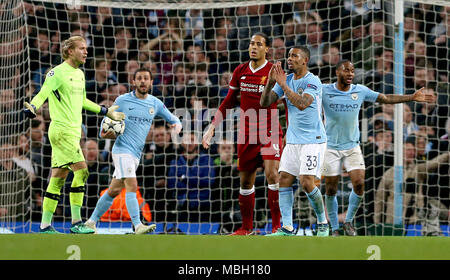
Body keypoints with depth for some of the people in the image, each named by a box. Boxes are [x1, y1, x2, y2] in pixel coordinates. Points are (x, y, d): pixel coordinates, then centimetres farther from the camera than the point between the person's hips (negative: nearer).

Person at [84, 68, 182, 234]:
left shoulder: (155, 103, 10)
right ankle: (138, 225, -29)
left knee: (114, 190, 10)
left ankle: (91, 222, 21)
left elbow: (174, 120, 17)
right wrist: (105, 132, -9)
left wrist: (177, 126, -6)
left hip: (136, 154, 5)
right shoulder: (122, 100, 0)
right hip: (123, 150, -5)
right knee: (132, 186, -21)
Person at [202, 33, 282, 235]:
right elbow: (229, 102, 18)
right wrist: (212, 126, 14)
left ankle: (277, 225, -13)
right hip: (246, 133, 5)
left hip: (269, 132, -5)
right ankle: (246, 227, 19)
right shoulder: (240, 72, 8)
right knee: (245, 181, 7)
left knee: (272, 173, -20)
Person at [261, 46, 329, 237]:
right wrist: (270, 83, -15)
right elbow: (264, 102, 2)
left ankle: (323, 223, 4)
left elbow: (302, 104, -28)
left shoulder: (313, 81, -13)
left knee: (307, 183, -14)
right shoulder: (286, 80, 8)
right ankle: (287, 229, -2)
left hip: (313, 141, -7)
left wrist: (283, 84, -25)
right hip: (292, 141, 7)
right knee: (284, 180, -3)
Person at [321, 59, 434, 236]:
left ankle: (349, 221, 10)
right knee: (331, 190, 1)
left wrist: (412, 98, 5)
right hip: (331, 147, -2)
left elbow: (385, 99, 8)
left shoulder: (360, 91, 0)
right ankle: (334, 228, 16)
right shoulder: (325, 91, -8)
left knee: (359, 184, -11)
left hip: (352, 146, 2)